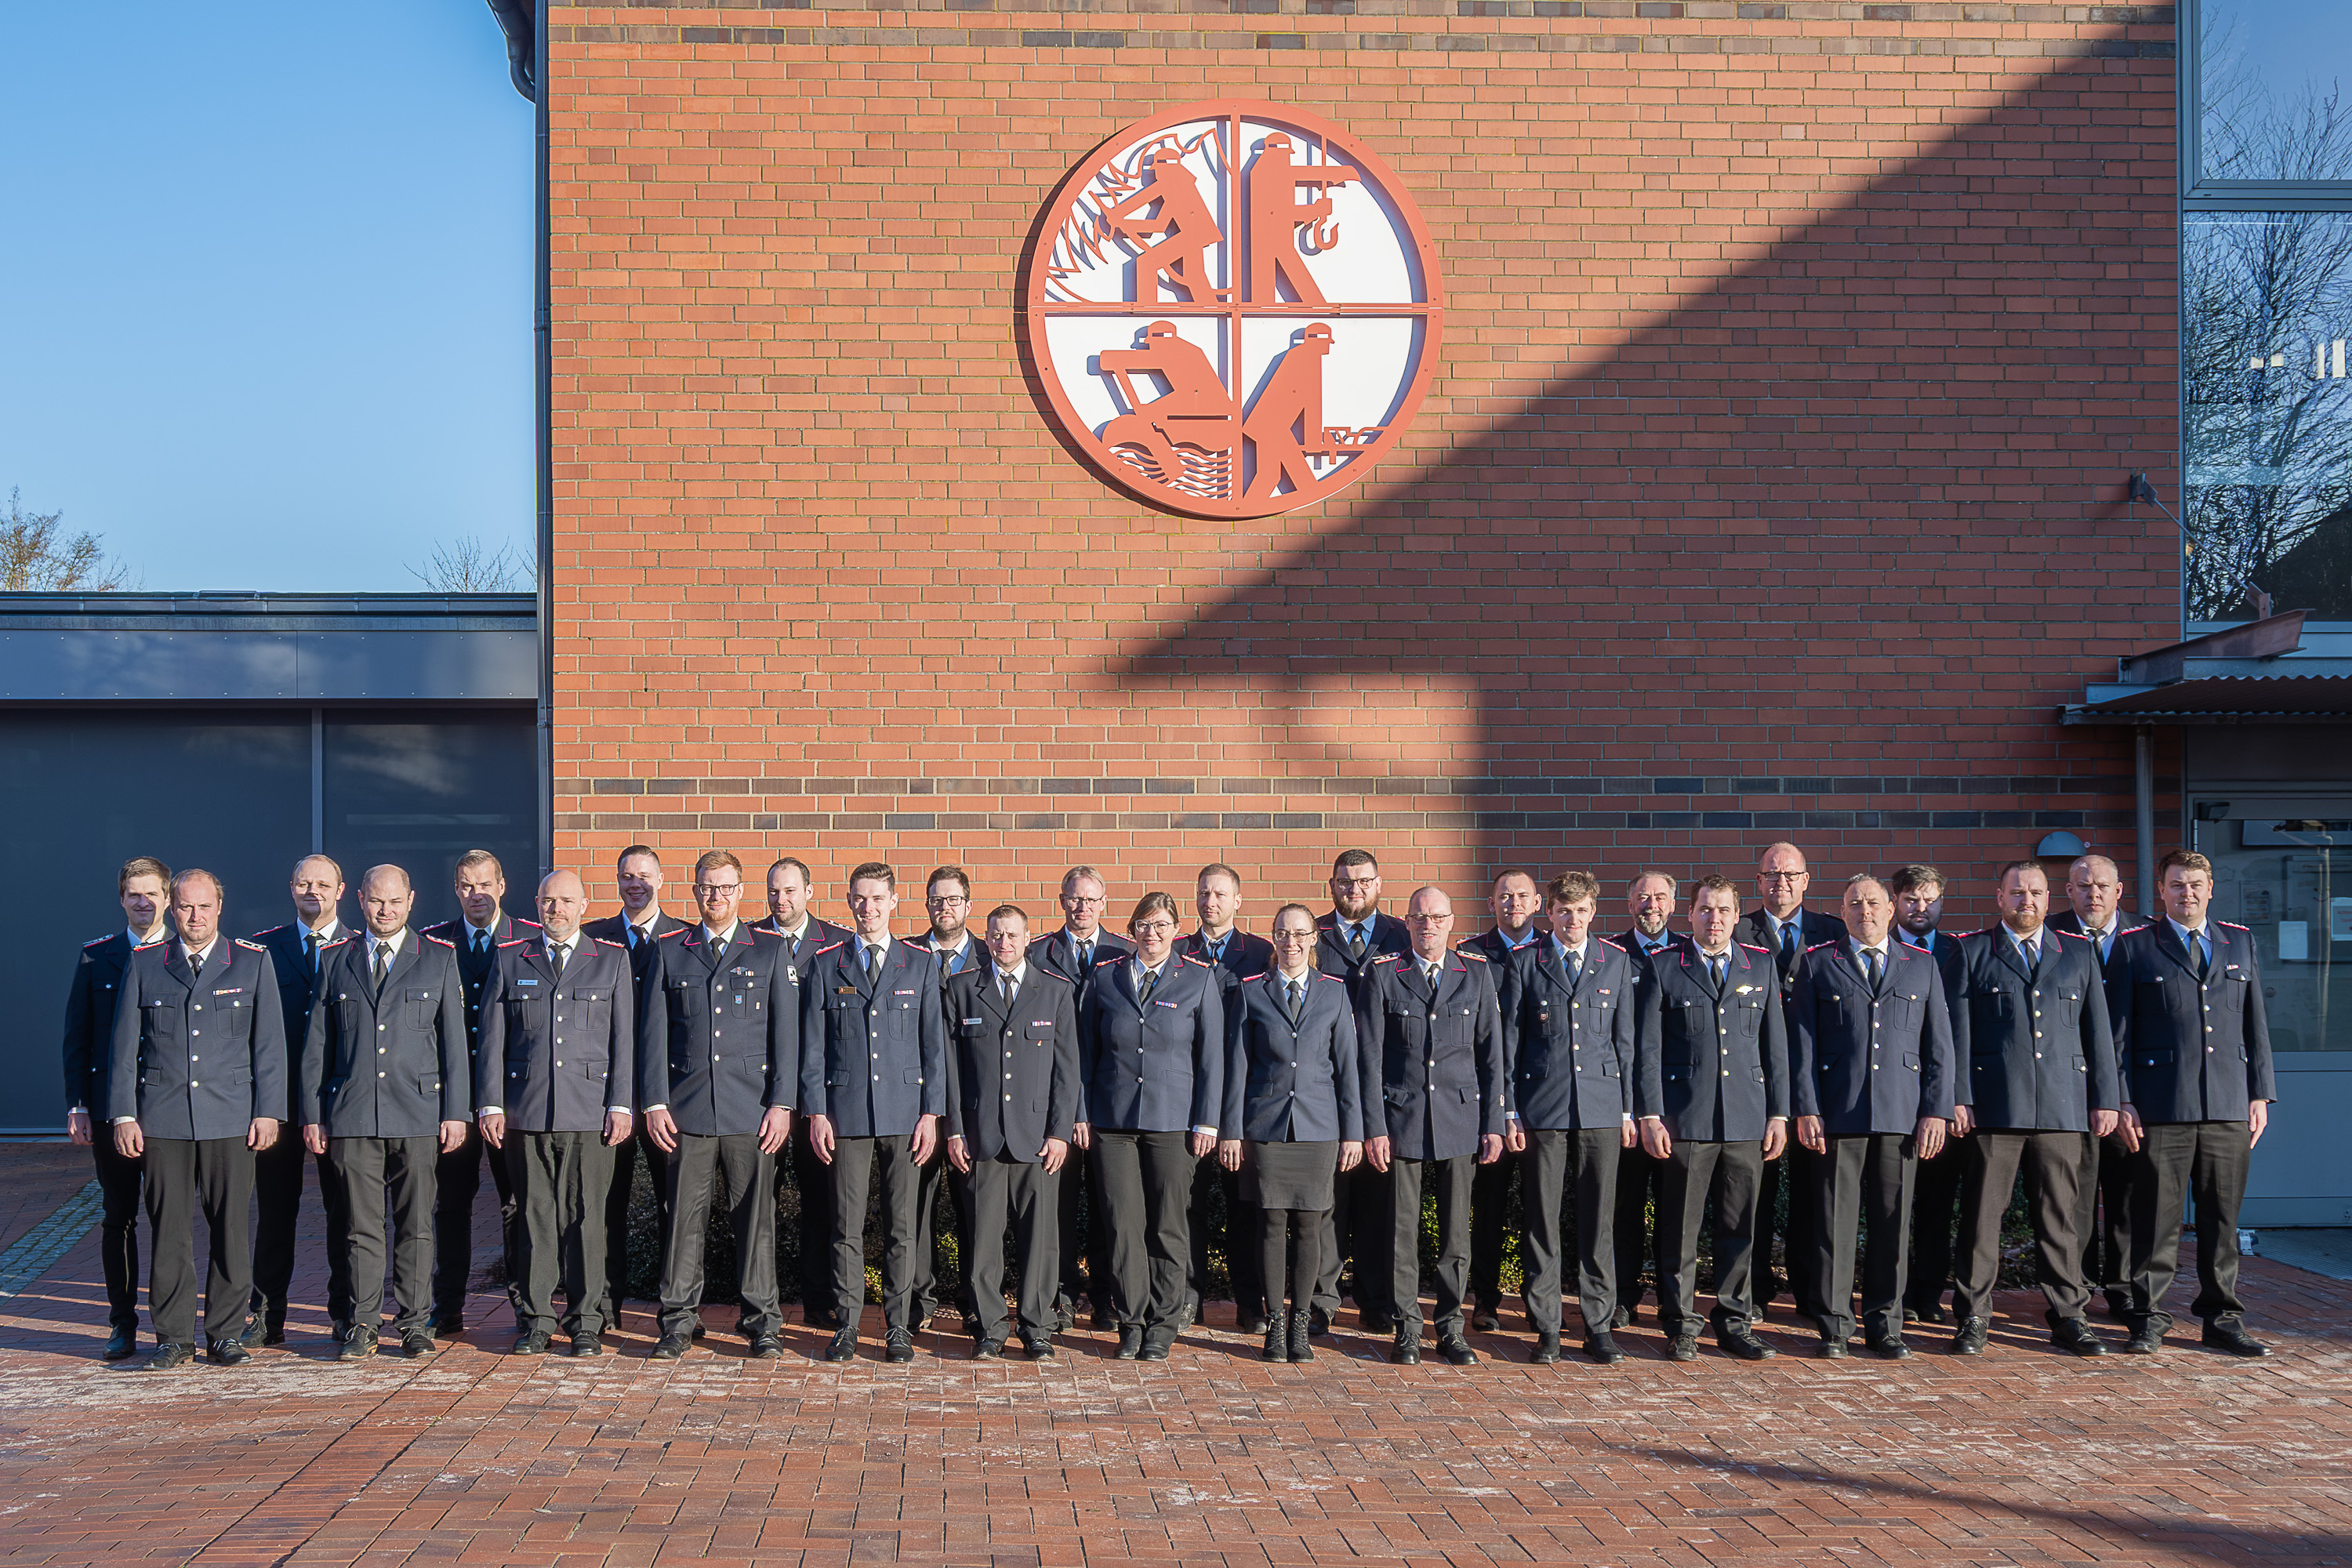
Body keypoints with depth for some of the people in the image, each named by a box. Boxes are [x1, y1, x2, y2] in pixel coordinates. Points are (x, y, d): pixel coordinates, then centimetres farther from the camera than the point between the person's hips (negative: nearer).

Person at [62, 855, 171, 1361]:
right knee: (116, 1218, 7)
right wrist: (77, 1103, 0)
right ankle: (123, 1325, 15)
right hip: (109, 1107, 2)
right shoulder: (96, 957, 8)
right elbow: (76, 1035, 8)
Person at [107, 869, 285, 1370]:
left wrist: (268, 1112, -1)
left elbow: (269, 1043, 5)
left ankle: (226, 1333, 11)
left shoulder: (253, 962, 5)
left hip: (231, 1117, 0)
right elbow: (124, 1045, 8)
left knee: (231, 1226, 1)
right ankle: (174, 1337, 9)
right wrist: (123, 1114, 2)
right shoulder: (144, 963, 7)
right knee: (168, 1228, 1)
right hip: (162, 1118, 1)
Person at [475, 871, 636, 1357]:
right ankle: (534, 1319, 12)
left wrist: (621, 1105, -2)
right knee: (534, 1215, 3)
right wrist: (490, 1105, 1)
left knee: (586, 1216, 0)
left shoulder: (612, 960, 10)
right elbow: (491, 1037, 9)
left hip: (590, 1110, -1)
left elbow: (624, 1037, 6)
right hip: (525, 1111, 1)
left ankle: (586, 1322, 8)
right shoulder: (508, 958, 11)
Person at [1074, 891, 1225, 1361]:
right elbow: (1086, 1051, 11)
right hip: (1112, 1119, 1)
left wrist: (1206, 1121, -3)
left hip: (1173, 1120, -1)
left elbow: (1211, 1055, 2)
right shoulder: (1106, 977, 8)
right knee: (1123, 1224, 0)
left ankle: (1163, 1323, 13)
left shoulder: (1200, 979, 3)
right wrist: (1081, 1113, 4)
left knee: (1169, 1226, 2)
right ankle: (1131, 1320, 11)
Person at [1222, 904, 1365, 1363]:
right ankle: (1274, 1324, 9)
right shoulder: (1251, 993, 5)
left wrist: (1353, 1132, 3)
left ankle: (1300, 1324, 11)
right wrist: (1231, 1130, 1)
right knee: (1272, 1223, 0)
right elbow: (1237, 1066, 5)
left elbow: (1348, 1065, 6)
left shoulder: (1335, 993, 7)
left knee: (1309, 1224, 1)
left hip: (1318, 1126, 1)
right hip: (1266, 1125, -1)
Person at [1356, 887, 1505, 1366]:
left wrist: (1493, 1123, 2)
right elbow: (1370, 1057, 0)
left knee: (1457, 1230, 4)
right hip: (1402, 1119, -1)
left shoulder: (1477, 974, 7)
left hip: (1460, 1117, 1)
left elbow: (1491, 1054, 7)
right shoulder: (1383, 975, 1)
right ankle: (1407, 1330, 12)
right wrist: (1373, 1127, -6)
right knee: (1403, 1230, 2)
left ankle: (1450, 1328, 15)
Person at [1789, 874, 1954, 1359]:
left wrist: (1937, 1111, 1)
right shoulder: (1818, 964, 9)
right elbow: (1801, 1042, 4)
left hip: (1902, 1115, 2)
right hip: (1838, 1113, -1)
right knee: (1834, 1219, -1)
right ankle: (1834, 1325, 8)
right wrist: (1806, 1109, -4)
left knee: (1893, 1220, 3)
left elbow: (1939, 1045, 10)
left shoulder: (1922, 966, 13)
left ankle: (1884, 1323, 14)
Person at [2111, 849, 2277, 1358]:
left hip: (2229, 1106, 3)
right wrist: (2120, 1100, -5)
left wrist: (2260, 1093, 8)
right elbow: (2118, 1033, 2)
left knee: (2223, 1217, 7)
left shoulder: (2240, 943, 14)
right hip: (2162, 1105, -3)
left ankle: (2222, 1318, 17)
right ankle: (2149, 1320, 8)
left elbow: (2256, 1024, 15)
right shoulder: (2135, 947, 4)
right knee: (2157, 1218, -1)